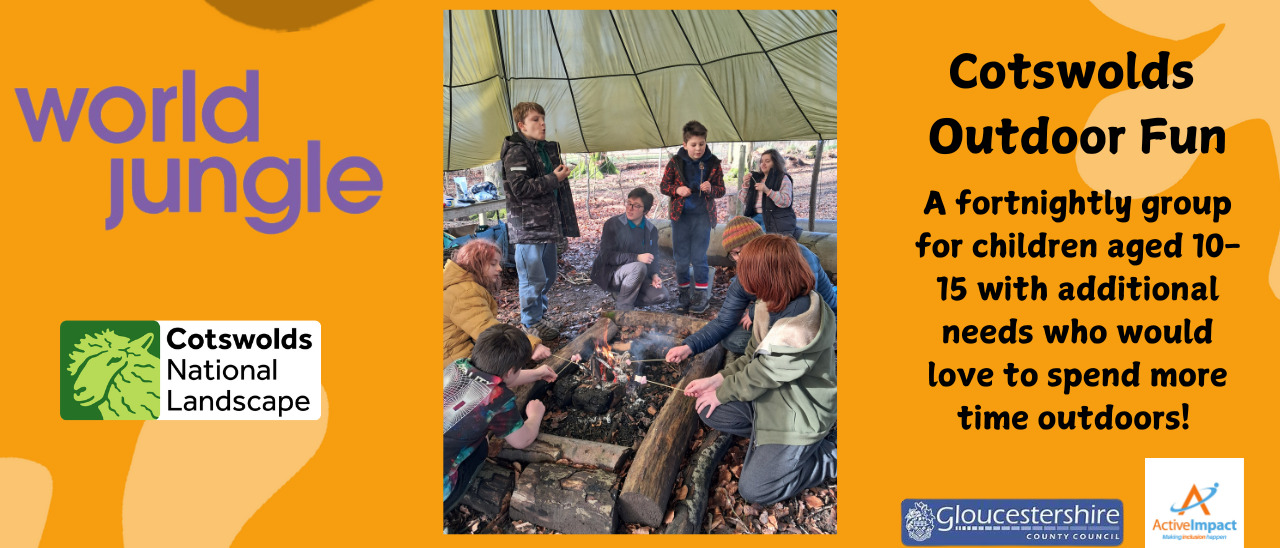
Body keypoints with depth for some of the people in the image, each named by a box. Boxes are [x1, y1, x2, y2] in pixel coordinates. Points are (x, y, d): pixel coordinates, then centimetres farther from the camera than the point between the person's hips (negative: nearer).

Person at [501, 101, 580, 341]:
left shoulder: (548, 149, 16)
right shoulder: (516, 152, -11)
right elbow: (520, 188, -22)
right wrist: (553, 179, -18)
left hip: (548, 224, 9)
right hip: (528, 226, -9)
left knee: (548, 276, 16)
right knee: (533, 278, -3)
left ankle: (540, 316, 31)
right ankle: (531, 323, 11)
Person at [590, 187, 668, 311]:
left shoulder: (651, 230, 5)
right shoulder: (613, 224, -11)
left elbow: (652, 257, 12)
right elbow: (607, 255, -20)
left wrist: (654, 275, -11)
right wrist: (637, 258, -29)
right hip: (610, 274, -6)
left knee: (661, 295, -17)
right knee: (639, 267, -35)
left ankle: (621, 295, 6)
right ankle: (623, 308, -17)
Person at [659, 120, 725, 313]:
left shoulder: (713, 163, -1)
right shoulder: (675, 162, -2)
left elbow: (721, 190, 4)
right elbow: (664, 186, 5)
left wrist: (711, 189, -18)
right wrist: (677, 189, -15)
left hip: (702, 216, -1)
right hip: (680, 216, 1)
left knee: (699, 257, -3)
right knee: (681, 259, 6)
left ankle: (702, 296, 9)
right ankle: (684, 295, 21)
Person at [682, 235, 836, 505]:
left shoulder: (799, 330, -34)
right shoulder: (771, 306, -5)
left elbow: (761, 376, -23)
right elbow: (752, 359, 7)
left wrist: (721, 393, -7)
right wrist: (716, 379, -2)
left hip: (799, 416, -9)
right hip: (770, 396, 9)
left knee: (754, 490, -8)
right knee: (708, 410, 3)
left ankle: (829, 455, 4)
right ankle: (767, 436, 9)